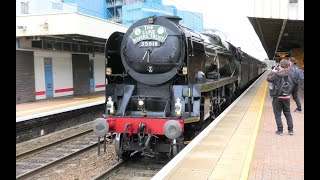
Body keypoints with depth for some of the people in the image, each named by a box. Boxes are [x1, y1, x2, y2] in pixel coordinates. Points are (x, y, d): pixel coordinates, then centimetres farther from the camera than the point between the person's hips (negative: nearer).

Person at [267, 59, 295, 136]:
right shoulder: (291, 74, -8)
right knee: (287, 113, 17)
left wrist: (273, 72, 9)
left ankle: (280, 130, 9)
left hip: (277, 97, -3)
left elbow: (268, 78, -5)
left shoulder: (276, 75, -20)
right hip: (287, 97, 4)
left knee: (278, 114, 8)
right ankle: (290, 130, 19)